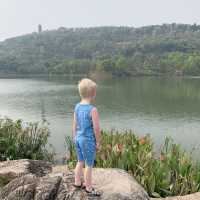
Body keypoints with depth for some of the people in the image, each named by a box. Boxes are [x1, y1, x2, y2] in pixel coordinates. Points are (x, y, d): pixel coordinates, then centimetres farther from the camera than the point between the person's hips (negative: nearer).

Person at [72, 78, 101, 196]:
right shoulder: (93, 109, -21)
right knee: (89, 165, 9)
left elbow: (75, 125, 7)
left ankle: (78, 183, 37)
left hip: (78, 138, 7)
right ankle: (89, 188, 23)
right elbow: (96, 128, -19)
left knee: (80, 162, 22)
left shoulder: (77, 107, 0)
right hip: (88, 140, -7)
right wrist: (98, 142, -6)